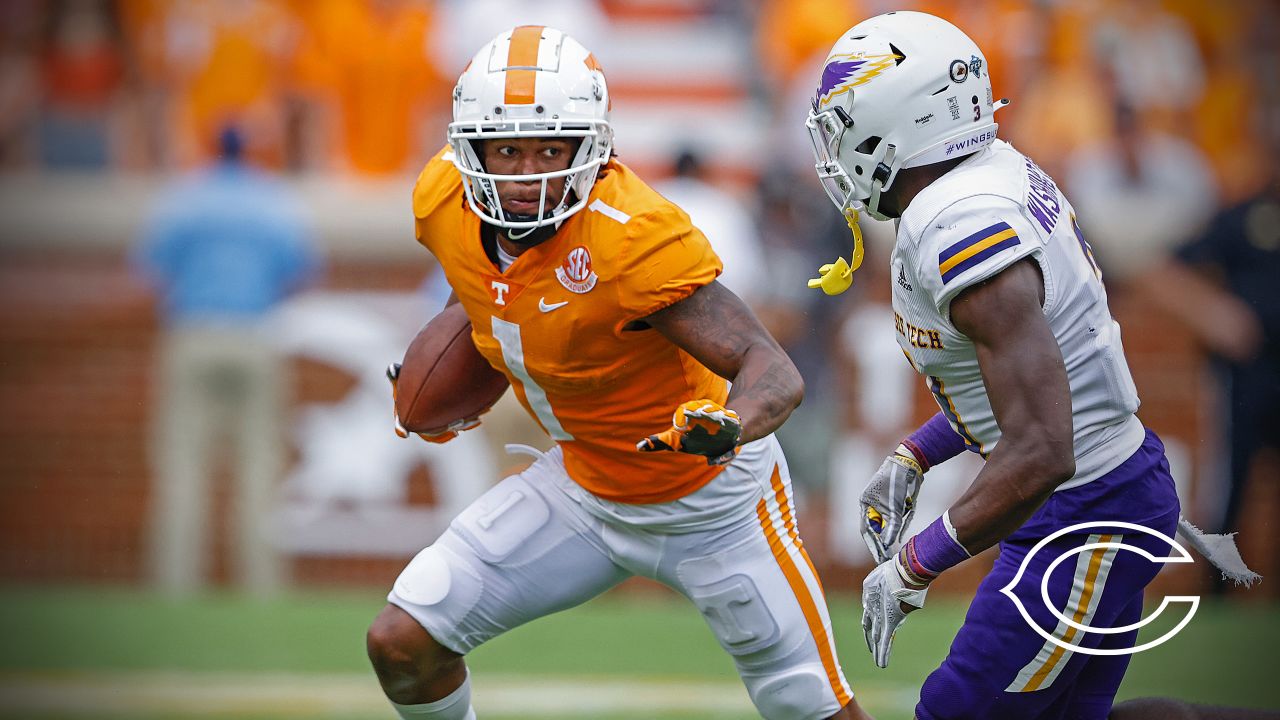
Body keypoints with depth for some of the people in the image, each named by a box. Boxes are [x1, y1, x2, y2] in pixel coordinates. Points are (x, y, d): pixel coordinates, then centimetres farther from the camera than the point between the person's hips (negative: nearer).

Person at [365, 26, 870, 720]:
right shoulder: (445, 201, -14)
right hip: (582, 488, 5)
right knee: (401, 643, -4)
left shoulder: (633, 239, -33)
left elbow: (776, 373, -35)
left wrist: (729, 424, -54)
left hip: (707, 502, -5)